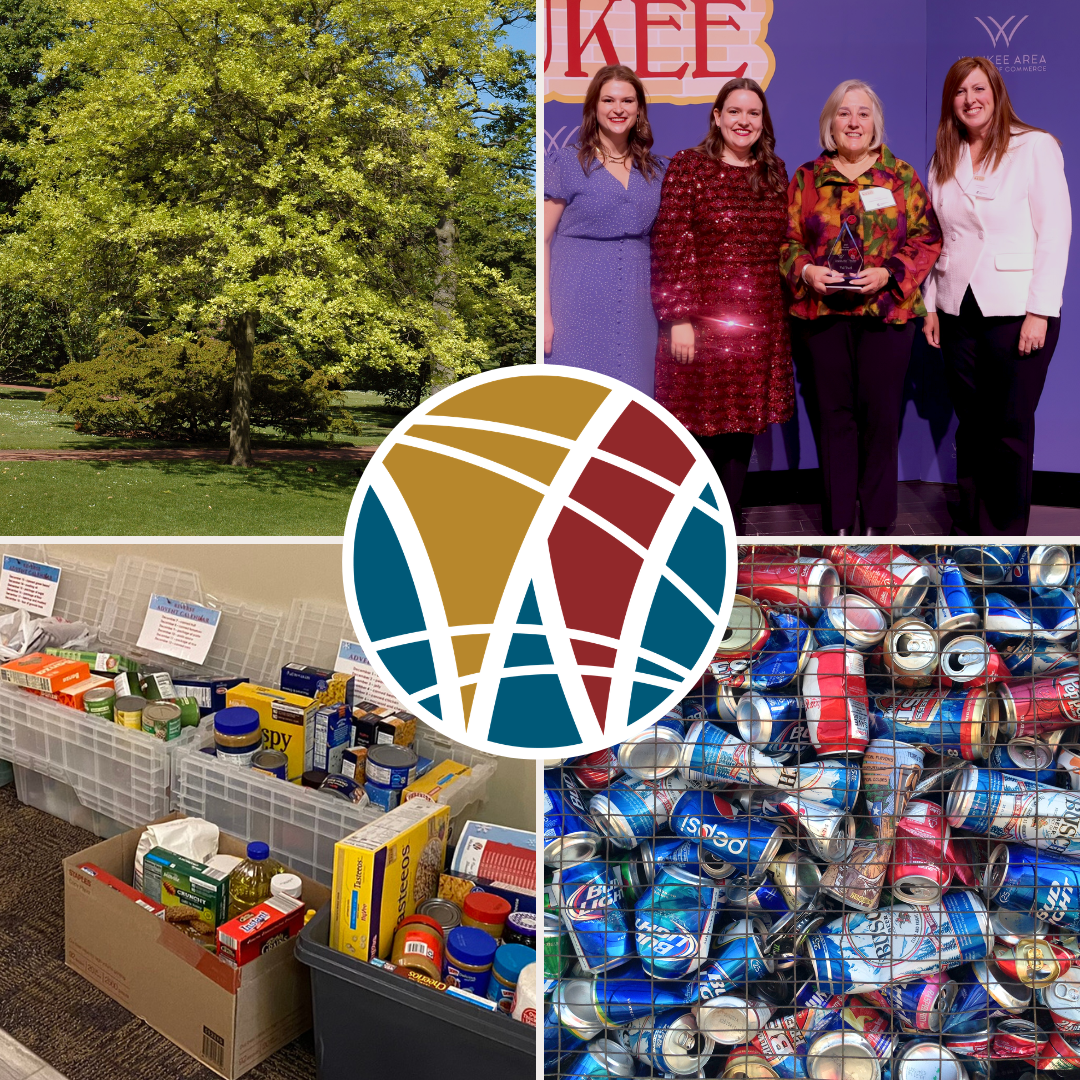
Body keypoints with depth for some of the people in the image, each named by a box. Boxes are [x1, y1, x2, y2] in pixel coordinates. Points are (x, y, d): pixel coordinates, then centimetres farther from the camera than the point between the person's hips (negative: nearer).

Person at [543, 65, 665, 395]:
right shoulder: (565, 163, 1)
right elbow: (543, 241, -4)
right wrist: (545, 313, -12)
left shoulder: (654, 170, 13)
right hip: (579, 309, -4)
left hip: (636, 309, 4)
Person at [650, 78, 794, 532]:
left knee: (743, 426, 9)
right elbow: (670, 246, -8)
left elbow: (783, 244, 17)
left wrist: (782, 309, 12)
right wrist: (678, 317, -15)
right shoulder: (688, 166, -2)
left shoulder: (775, 171, 13)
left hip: (761, 324, 5)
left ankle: (731, 524, 21)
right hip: (704, 322, -5)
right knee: (703, 428, -1)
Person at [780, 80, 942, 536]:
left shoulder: (901, 176, 8)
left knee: (881, 414, 0)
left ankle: (879, 522, 12)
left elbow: (927, 237, 4)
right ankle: (839, 523, 13)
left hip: (887, 311, 0)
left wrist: (888, 273, -11)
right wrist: (807, 271, -11)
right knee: (835, 413, 4)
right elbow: (788, 239, 8)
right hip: (822, 311, 1)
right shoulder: (806, 178, 10)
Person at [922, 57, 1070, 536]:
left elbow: (1055, 232, -5)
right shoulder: (944, 159, 13)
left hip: (1016, 312, -4)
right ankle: (971, 525, 20)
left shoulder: (1035, 146, -1)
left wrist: (1039, 311, -12)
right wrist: (930, 304, 8)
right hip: (959, 312, 4)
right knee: (971, 425, 9)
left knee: (1011, 429, -1)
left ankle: (1006, 537, 10)